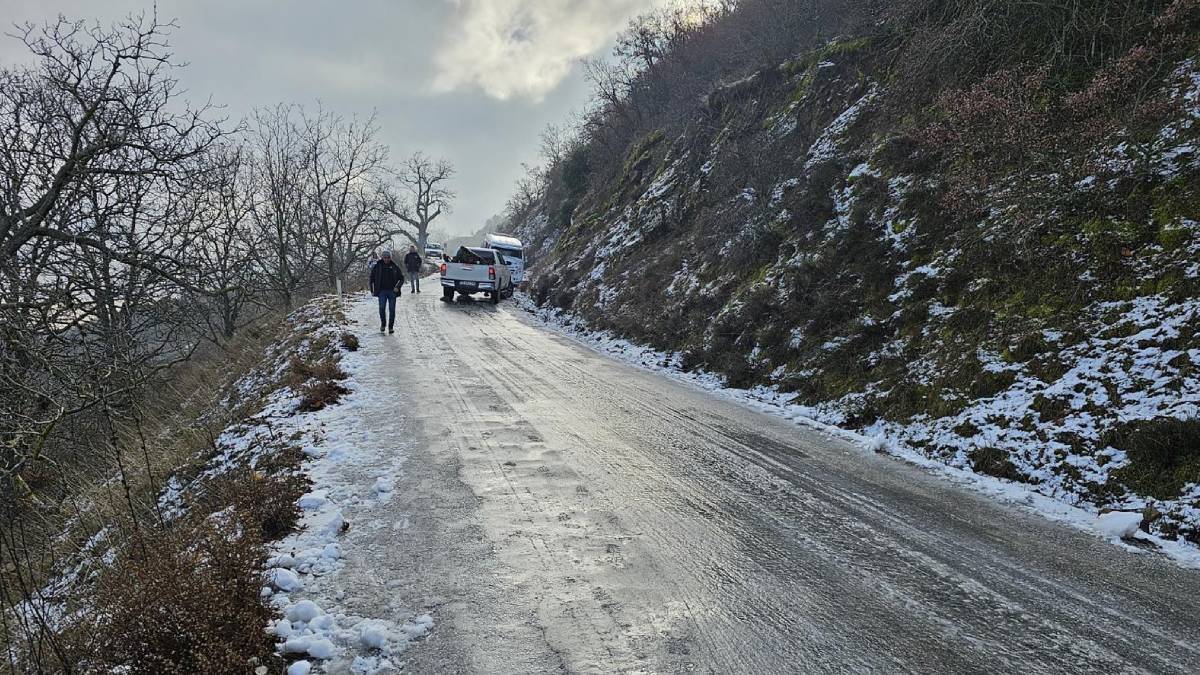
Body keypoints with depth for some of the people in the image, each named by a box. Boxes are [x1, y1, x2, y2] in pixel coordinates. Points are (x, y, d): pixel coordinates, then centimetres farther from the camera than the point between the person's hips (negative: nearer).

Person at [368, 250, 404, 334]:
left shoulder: (394, 267, 4)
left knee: (392, 310, 0)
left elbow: (401, 278, 10)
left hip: (392, 291, 1)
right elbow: (372, 279, 12)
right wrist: (372, 290, 7)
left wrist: (398, 287, -5)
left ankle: (391, 327, 10)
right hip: (382, 291, -1)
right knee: (382, 308, -12)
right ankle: (383, 323, 11)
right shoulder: (377, 267, 3)